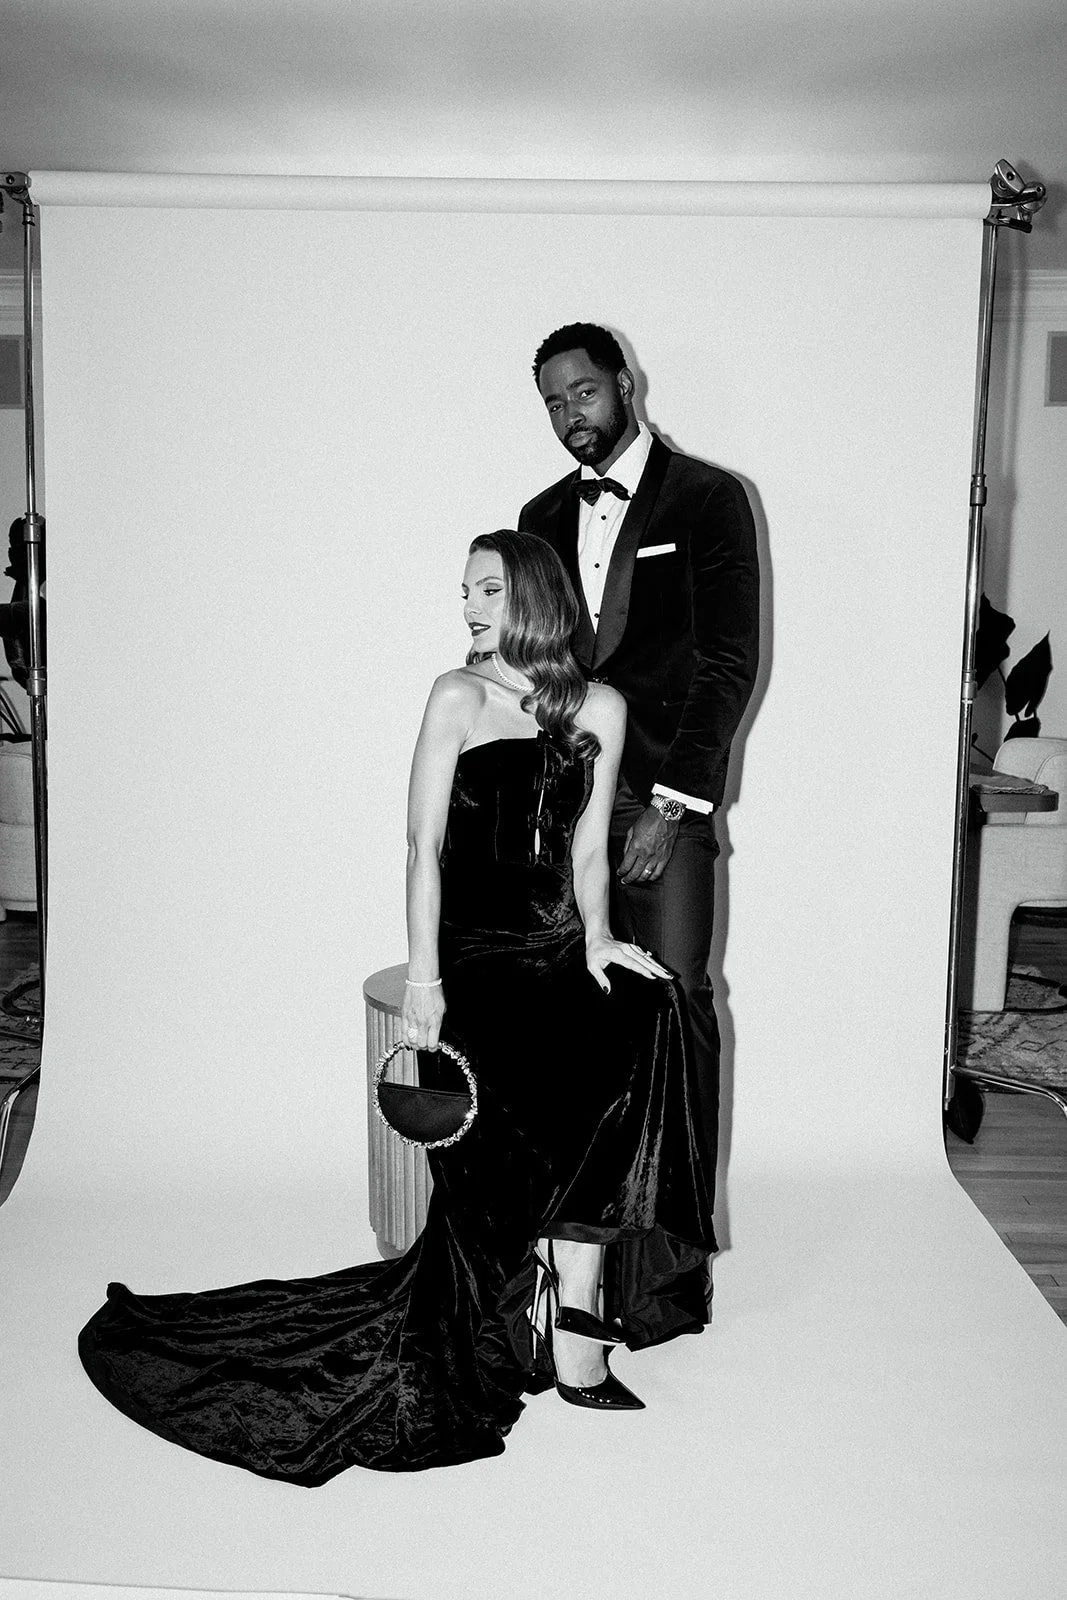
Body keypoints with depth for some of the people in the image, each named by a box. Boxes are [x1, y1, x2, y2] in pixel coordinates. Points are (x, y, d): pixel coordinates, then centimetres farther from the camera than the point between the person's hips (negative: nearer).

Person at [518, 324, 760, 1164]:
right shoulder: (544, 516, 17)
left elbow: (730, 661, -6)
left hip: (665, 794, -4)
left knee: (676, 996, -5)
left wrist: (671, 804, -12)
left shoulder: (707, 497, 1)